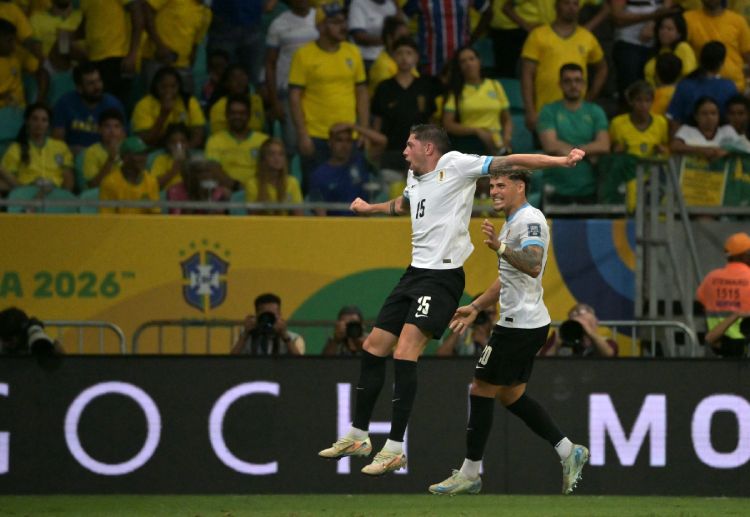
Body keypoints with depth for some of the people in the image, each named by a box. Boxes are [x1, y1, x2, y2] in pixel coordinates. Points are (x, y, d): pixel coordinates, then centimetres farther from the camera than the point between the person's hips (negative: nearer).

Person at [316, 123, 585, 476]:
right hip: (416, 272, 9)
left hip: (442, 276, -9)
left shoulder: (455, 165, -8)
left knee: (404, 355, -18)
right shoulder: (415, 177, 17)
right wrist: (370, 208, 54)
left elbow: (509, 162, -14)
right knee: (373, 348, 10)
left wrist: (561, 160, -22)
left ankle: (395, 448, -16)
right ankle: (357, 437, 22)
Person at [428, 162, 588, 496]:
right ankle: (568, 452, 13)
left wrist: (500, 248, -43)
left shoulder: (530, 220, -14)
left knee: (481, 390, -5)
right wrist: (475, 308, 27)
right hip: (522, 322, 11)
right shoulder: (513, 223, 19)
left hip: (521, 325, -11)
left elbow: (533, 265, -31)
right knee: (511, 395, 14)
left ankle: (470, 475, 1)